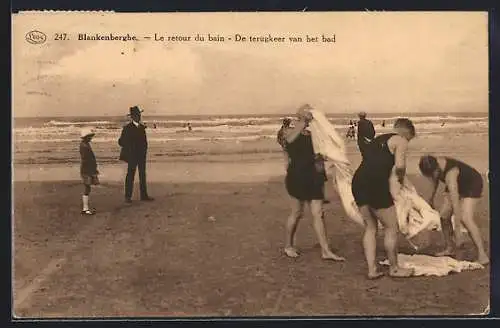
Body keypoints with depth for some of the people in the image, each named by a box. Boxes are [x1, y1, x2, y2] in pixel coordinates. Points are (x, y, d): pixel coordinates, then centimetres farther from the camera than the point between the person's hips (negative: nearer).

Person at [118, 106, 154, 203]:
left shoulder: (142, 127, 11)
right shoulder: (128, 128, -7)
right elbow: (121, 141, -6)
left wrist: (145, 150, 6)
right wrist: (129, 148, -13)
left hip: (142, 155, 6)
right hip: (132, 155, -6)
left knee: (142, 175, 9)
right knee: (130, 175, -3)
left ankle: (144, 195, 15)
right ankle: (128, 197, 2)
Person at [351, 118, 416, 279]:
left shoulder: (377, 140, 29)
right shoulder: (401, 141, 6)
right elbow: (400, 166, -11)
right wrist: (401, 179, 10)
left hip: (358, 183, 8)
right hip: (375, 185, -8)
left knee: (370, 227, 18)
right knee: (392, 227, 8)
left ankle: (372, 270, 18)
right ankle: (394, 269, 20)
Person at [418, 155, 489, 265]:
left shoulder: (449, 174, -40)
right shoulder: (433, 166, -19)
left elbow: (455, 202, -41)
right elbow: (435, 179, 6)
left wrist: (456, 227, -41)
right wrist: (432, 198, 14)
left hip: (472, 184, -8)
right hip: (458, 183, 8)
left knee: (466, 219, -22)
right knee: (443, 215, 1)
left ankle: (482, 254, -19)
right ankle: (450, 248, 16)